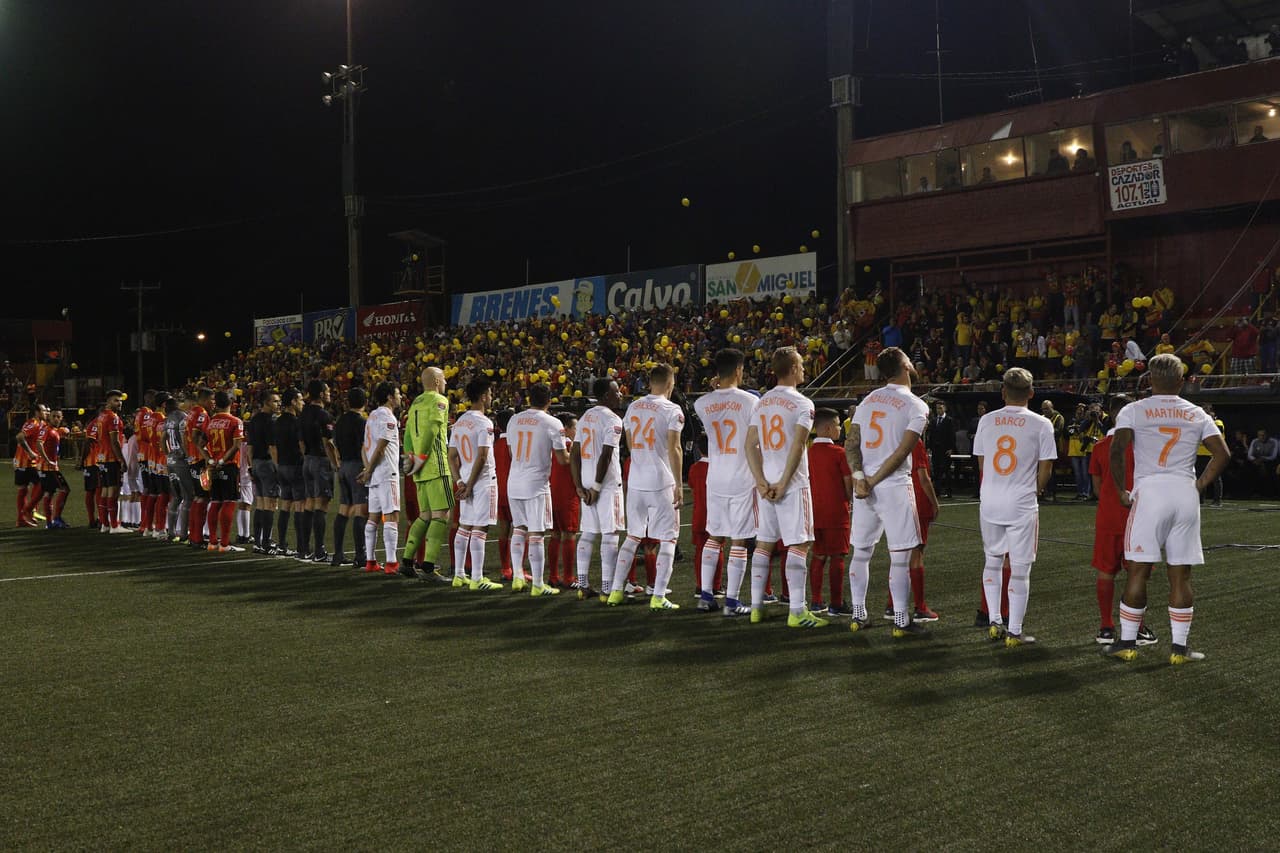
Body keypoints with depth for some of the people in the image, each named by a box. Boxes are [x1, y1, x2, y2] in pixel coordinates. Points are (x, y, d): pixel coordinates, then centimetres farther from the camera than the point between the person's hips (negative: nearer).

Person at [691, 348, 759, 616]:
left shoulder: (702, 403, 1)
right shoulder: (749, 401, -9)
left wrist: (715, 388, 20)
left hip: (715, 479, 4)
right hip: (742, 480, -4)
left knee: (713, 537, 16)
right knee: (738, 541, 2)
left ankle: (705, 596, 18)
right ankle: (732, 602, 4)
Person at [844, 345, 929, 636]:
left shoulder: (867, 400, 11)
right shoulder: (916, 406, -5)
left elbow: (851, 443, 2)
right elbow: (902, 452, -12)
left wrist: (859, 477, -8)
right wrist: (874, 481, -9)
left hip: (863, 485, 6)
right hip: (895, 486, -5)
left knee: (861, 552, 14)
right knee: (900, 555, 1)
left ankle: (858, 615, 20)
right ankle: (901, 621, 4)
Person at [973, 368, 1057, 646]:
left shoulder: (986, 420, 3)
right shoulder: (1040, 424, -5)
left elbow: (981, 464, 9)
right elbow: (1045, 470, -4)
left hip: (989, 502, 3)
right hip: (1022, 505, -3)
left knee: (992, 561, 19)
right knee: (1020, 568, 3)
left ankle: (994, 623, 18)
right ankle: (1014, 632, 7)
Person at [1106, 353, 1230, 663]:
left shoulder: (1133, 411, 3)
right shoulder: (1197, 414, 13)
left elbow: (1116, 450, -10)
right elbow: (1222, 454, 6)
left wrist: (1122, 490, 0)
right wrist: (1199, 486, 12)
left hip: (1150, 490, -2)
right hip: (1186, 493, 2)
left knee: (1139, 570, 3)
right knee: (1180, 574, 7)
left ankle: (1127, 642, 9)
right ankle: (1180, 647, 10)